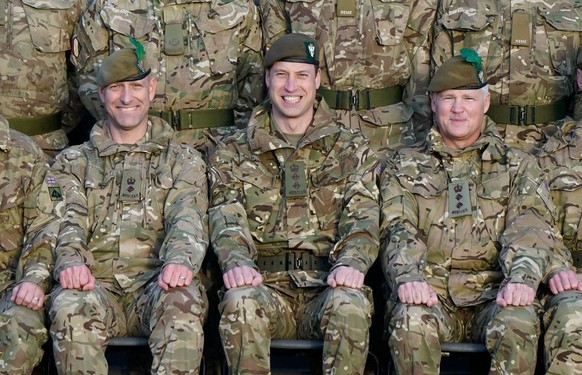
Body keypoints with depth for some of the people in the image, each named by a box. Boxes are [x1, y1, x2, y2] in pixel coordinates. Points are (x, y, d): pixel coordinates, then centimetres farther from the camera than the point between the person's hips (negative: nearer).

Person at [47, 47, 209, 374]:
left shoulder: (184, 161, 20)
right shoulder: (74, 162, 22)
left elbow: (188, 220, 2)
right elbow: (68, 221, 6)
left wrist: (181, 260, -23)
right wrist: (70, 260, -20)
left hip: (157, 284, 0)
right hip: (96, 283, 1)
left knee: (183, 303, -37)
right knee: (70, 308, -35)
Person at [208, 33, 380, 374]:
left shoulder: (353, 151, 16)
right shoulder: (233, 153, 16)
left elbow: (363, 218, 2)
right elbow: (226, 218, 1)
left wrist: (351, 262, -21)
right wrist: (236, 261, -22)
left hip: (327, 286, 0)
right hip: (265, 284, 0)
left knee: (350, 305, -35)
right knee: (241, 302, -34)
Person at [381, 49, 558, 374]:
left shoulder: (519, 166, 18)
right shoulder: (405, 166, 19)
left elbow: (531, 227, 1)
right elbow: (397, 229, 2)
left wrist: (522, 277, -21)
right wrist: (408, 276, -21)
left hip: (492, 294, 0)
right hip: (429, 292, 0)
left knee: (519, 325, -33)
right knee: (412, 322, -34)